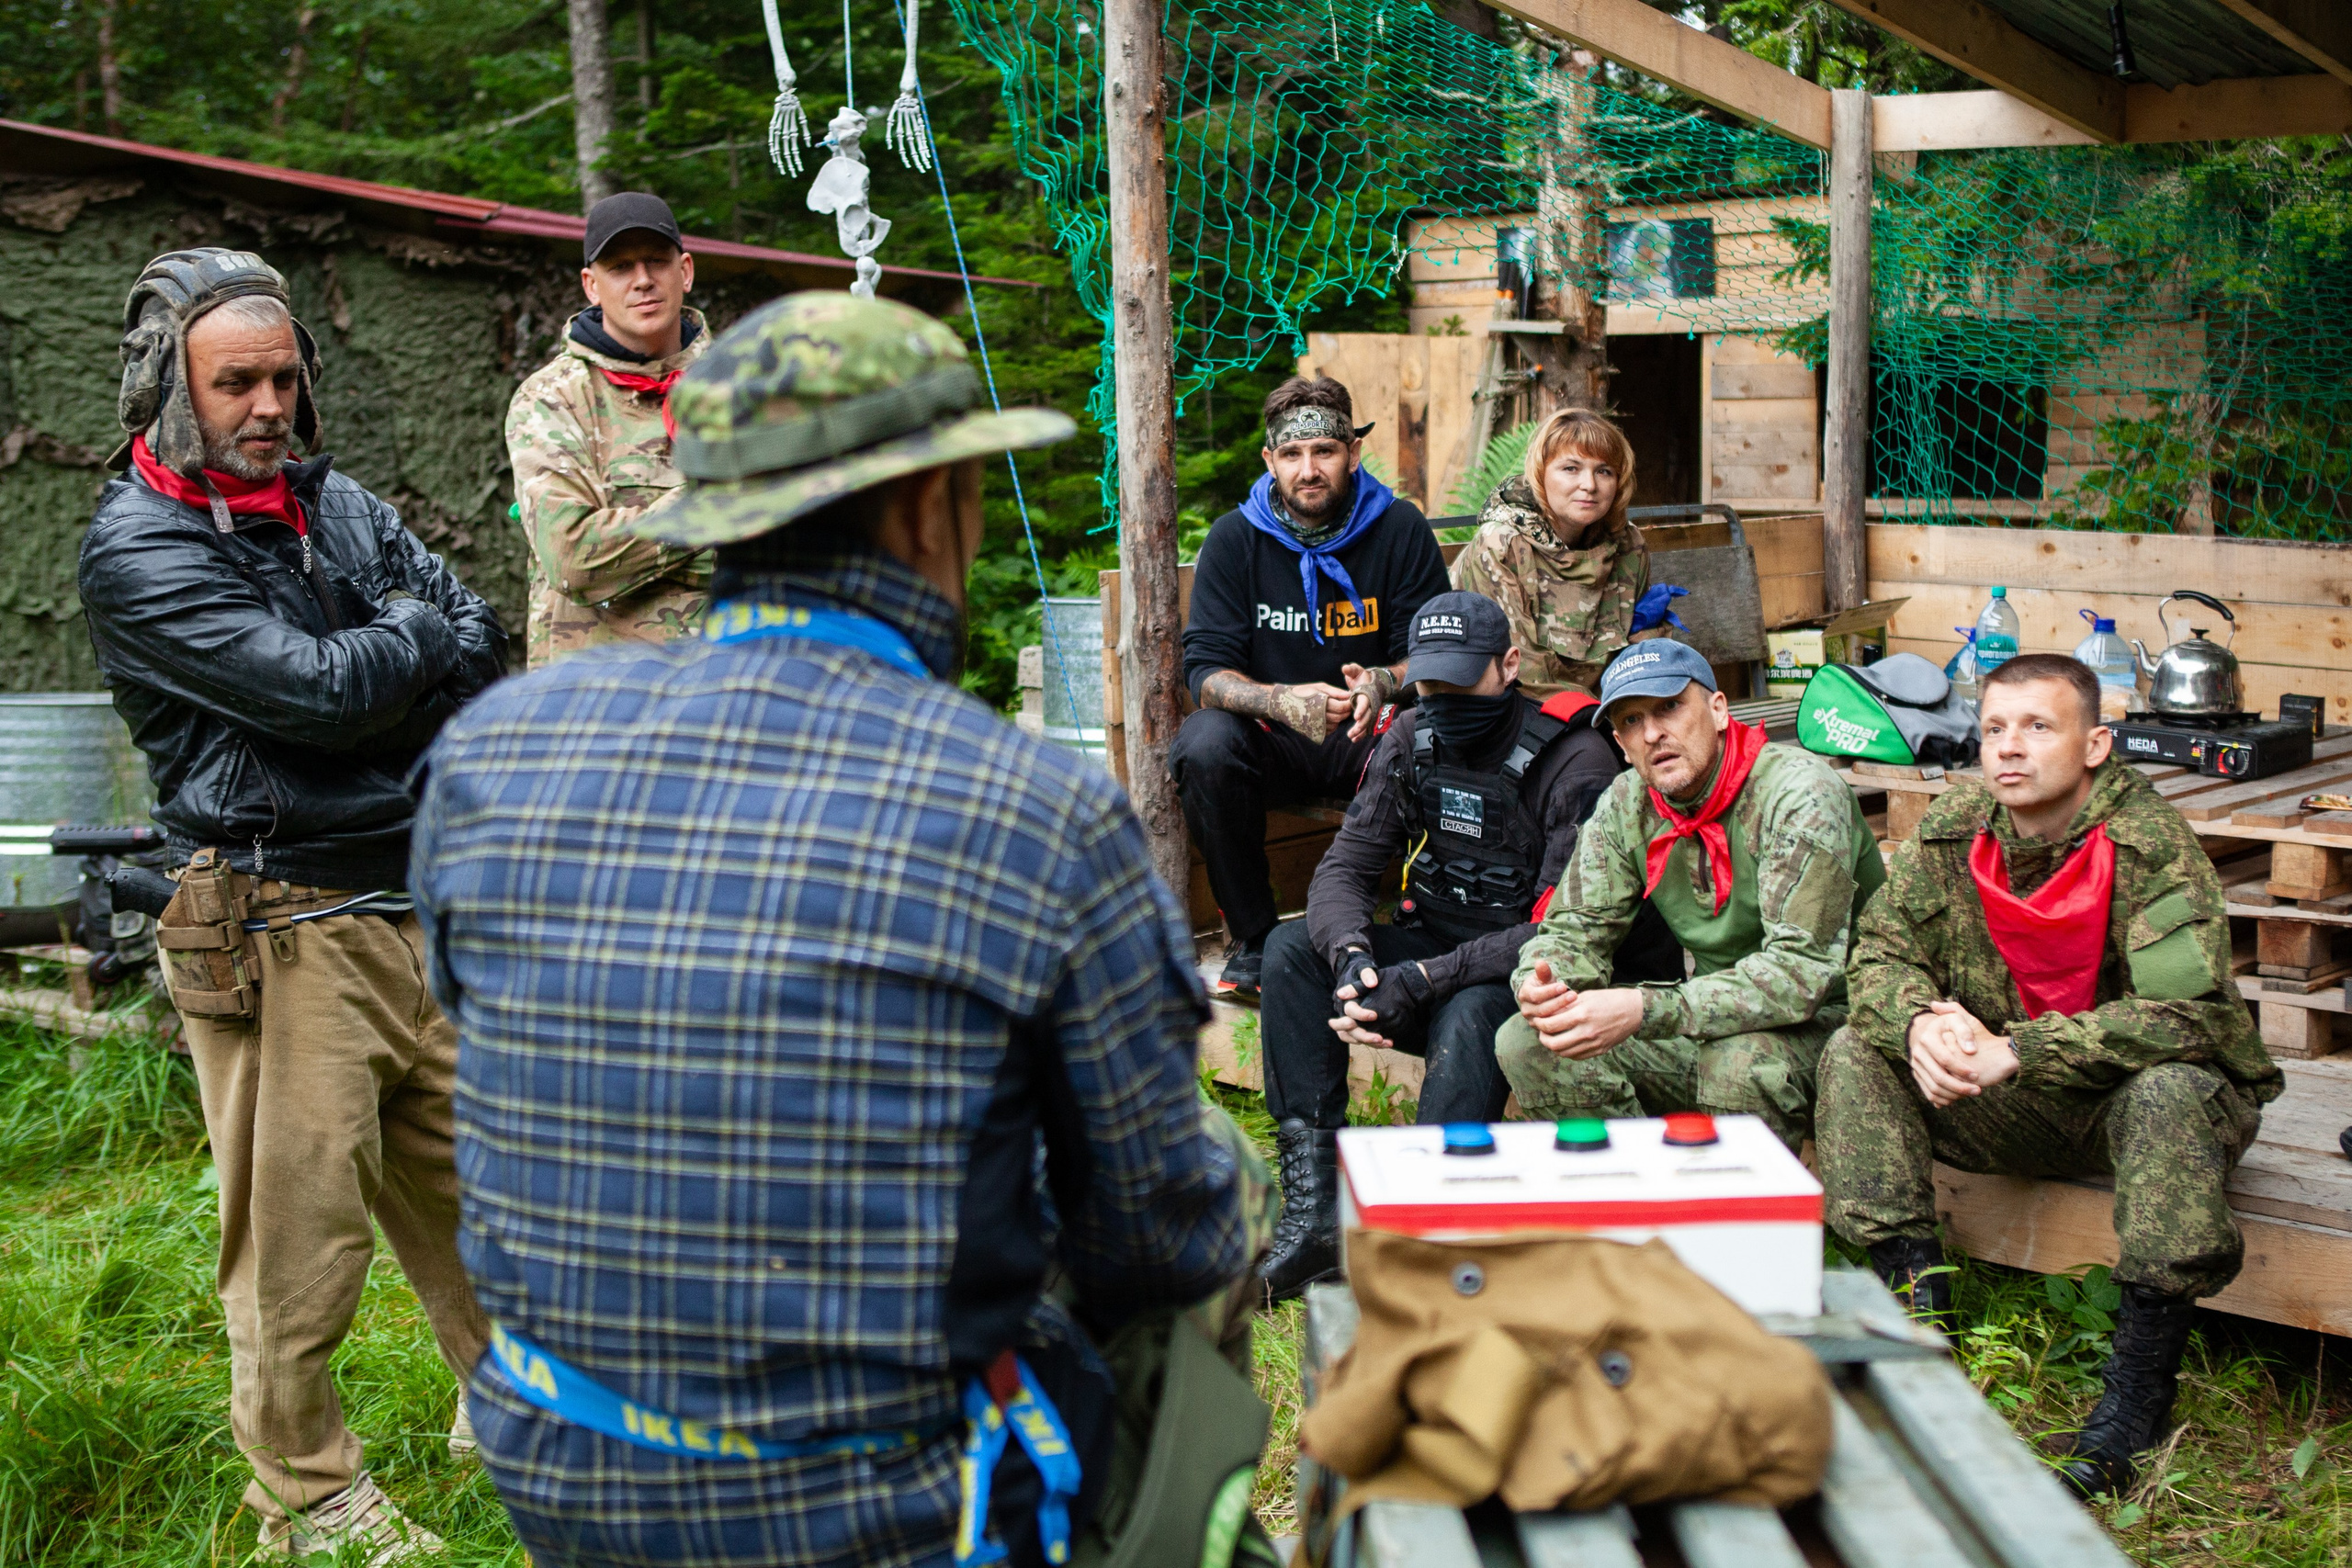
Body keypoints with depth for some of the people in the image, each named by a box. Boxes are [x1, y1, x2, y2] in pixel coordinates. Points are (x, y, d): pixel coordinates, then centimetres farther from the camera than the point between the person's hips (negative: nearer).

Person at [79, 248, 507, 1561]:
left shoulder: (338, 503, 14)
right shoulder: (139, 549, -8)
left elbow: (480, 648, 8)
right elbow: (317, 687, -18)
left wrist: (371, 685, -9)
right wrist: (426, 631, -1)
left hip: (418, 901, 7)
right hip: (280, 934, -6)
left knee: (472, 1176, 16)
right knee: (301, 1223, -1)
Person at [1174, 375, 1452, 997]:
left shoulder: (1401, 529, -3)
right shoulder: (1235, 538, -3)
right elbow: (1206, 671, -9)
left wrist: (1383, 683, -28)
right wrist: (1283, 700, -31)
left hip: (1365, 735, 0)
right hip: (1270, 738, 1)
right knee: (1204, 744, -32)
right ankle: (1252, 937, -16)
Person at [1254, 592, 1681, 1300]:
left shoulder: (1574, 762, -17)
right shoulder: (1411, 740, 1)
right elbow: (1344, 870, -2)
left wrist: (1423, 979, -31)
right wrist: (1352, 955, -25)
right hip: (1441, 947, 6)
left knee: (1469, 1012, -38)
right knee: (1292, 948, -15)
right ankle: (1313, 1205, -21)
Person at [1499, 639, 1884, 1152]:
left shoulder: (1799, 793, -20)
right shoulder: (1626, 807, 0)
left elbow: (1803, 968, -29)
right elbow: (1575, 929, 3)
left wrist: (1644, 1011, -40)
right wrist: (1540, 984, -24)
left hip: (1830, 1018, -6)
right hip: (1720, 1017, 6)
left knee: (1741, 1063, -39)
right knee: (1526, 1045, -11)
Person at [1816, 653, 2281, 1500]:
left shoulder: (2152, 844, -22)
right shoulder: (1953, 827, -7)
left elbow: (2185, 1011, -32)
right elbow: (1880, 951, -1)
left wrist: (2014, 1051, -36)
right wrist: (1921, 1024, -26)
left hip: (2127, 1092, -4)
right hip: (2015, 1108, 5)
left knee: (2170, 1092, -38)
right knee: (1858, 1051, -12)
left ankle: (2140, 1382, -26)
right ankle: (1919, 1305, -12)